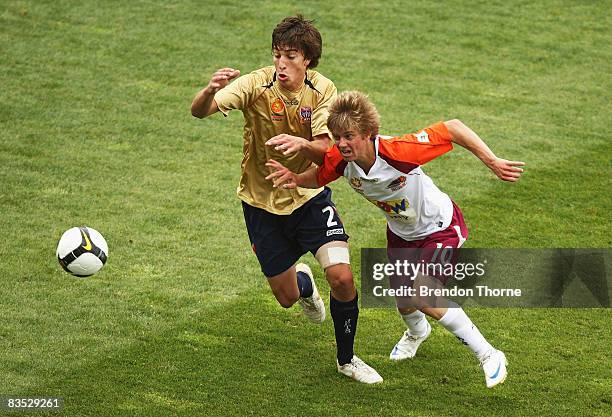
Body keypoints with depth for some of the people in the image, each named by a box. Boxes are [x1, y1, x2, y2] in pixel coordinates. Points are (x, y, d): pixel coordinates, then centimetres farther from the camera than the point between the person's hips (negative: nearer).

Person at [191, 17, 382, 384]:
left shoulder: (322, 90, -14)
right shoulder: (256, 85, -20)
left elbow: (326, 152, -23)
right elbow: (199, 111, -32)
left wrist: (303, 145, -46)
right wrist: (210, 91, -56)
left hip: (310, 195, 0)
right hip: (263, 202, 0)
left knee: (341, 276, -18)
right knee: (286, 297, 9)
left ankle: (347, 358, 7)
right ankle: (303, 282, 50)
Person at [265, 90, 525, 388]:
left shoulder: (396, 151, -40)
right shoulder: (339, 160, -23)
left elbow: (452, 128, -36)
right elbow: (318, 177, -1)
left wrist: (492, 162, -38)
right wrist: (295, 180, -22)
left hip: (440, 227, -6)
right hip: (401, 232, 6)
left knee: (425, 298, -22)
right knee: (404, 301, 17)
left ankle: (488, 356, -4)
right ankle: (416, 332, 58)